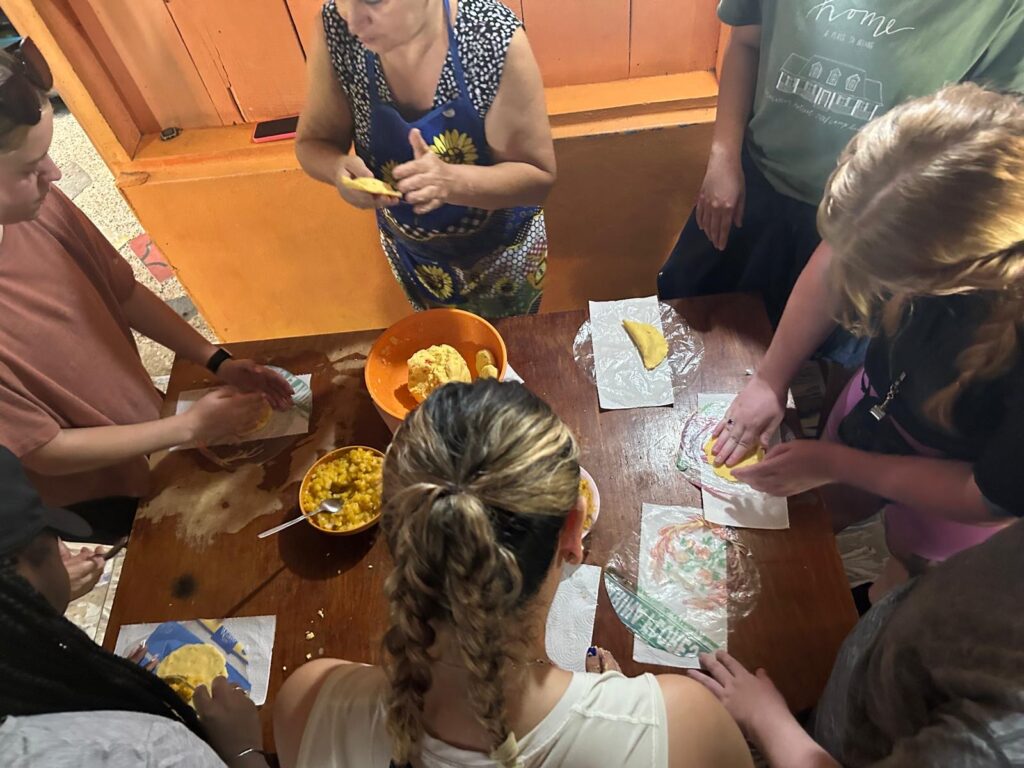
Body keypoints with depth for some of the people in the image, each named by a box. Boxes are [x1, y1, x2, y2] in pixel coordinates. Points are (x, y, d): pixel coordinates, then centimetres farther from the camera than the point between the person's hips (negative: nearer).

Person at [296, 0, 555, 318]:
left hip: (502, 249, -2)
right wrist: (339, 168, -35)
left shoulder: (495, 37, -31)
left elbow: (539, 176, -25)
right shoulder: (336, 28, -22)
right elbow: (312, 143, -11)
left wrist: (451, 181, -44)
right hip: (409, 250, 3)